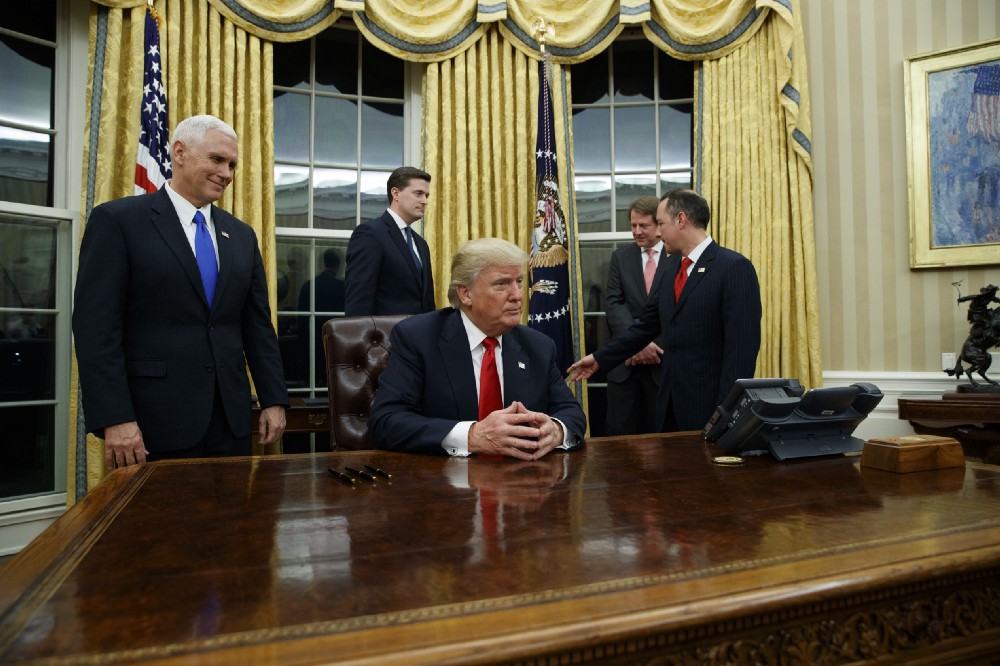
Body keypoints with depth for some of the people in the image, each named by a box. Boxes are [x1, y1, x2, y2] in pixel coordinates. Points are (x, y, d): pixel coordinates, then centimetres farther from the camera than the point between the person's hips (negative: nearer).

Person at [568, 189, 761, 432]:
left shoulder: (734, 267, -12)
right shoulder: (672, 266, 12)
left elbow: (742, 346, -16)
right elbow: (648, 324, 17)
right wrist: (600, 358, 16)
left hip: (708, 404, -7)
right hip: (670, 403, 7)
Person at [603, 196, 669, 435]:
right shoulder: (621, 257, 8)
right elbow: (614, 303, -1)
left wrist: (654, 347, -13)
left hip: (664, 360, -2)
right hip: (625, 360, 2)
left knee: (659, 434, 8)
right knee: (619, 433, 5)